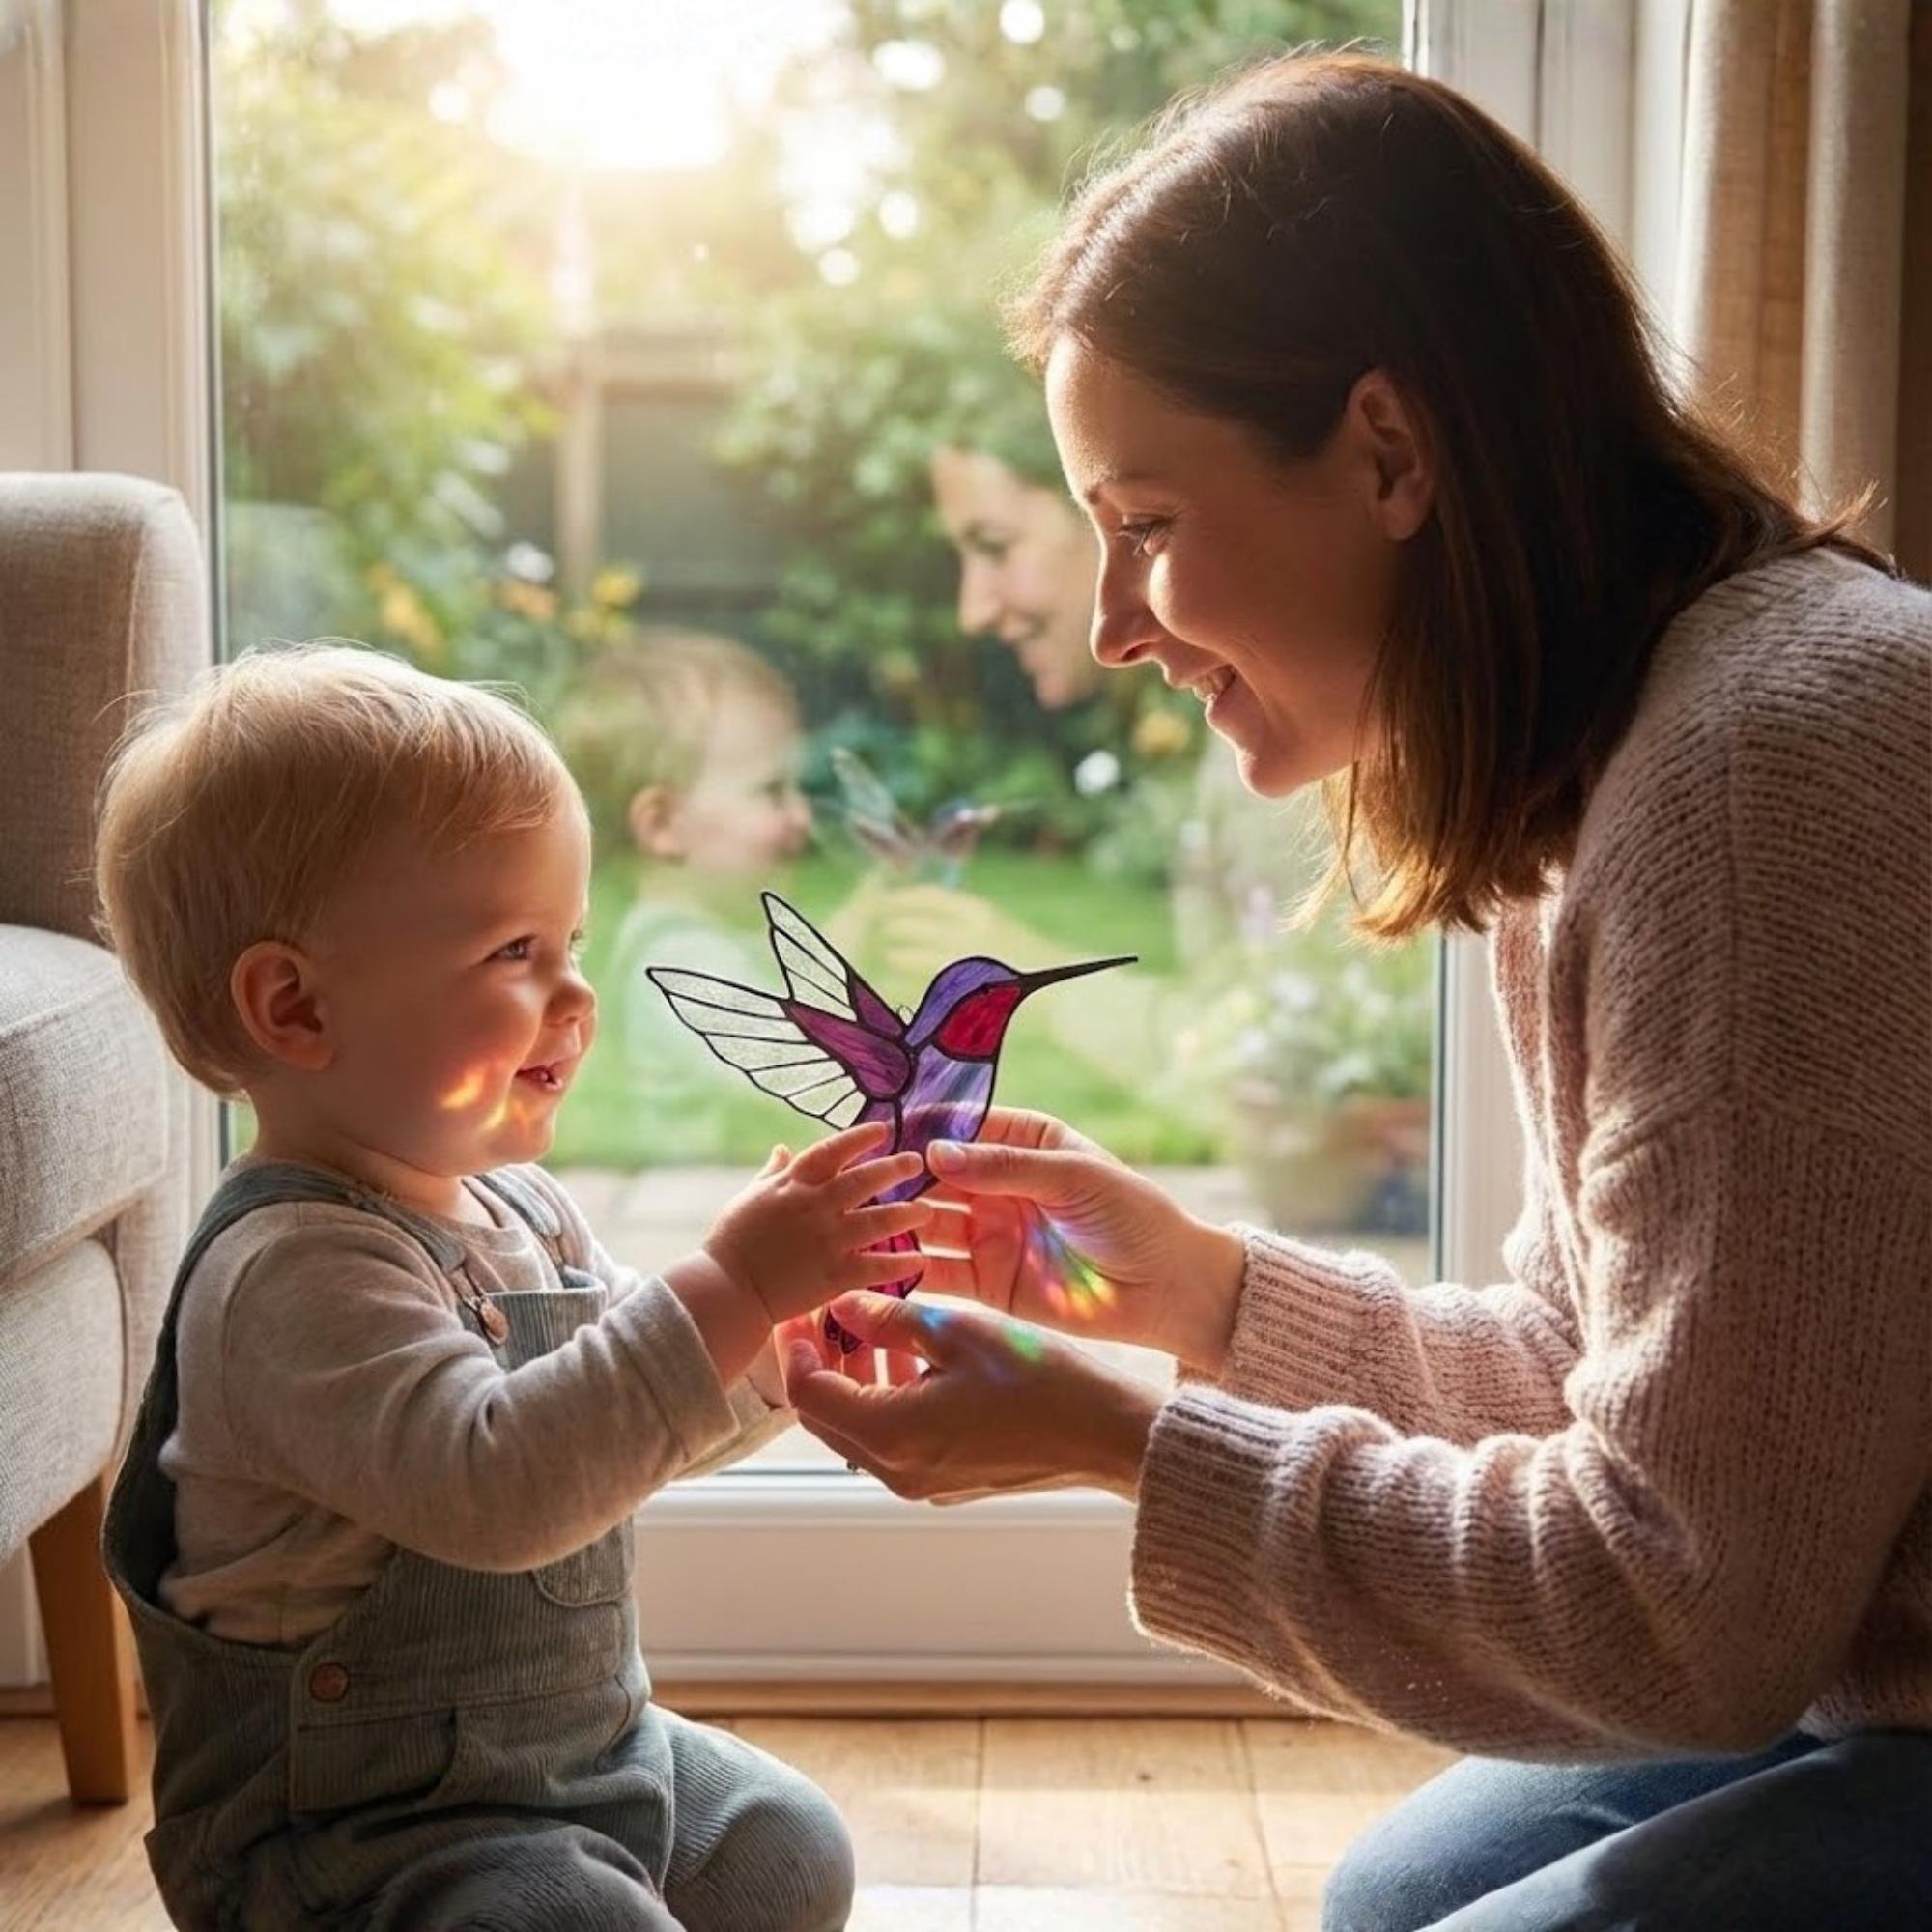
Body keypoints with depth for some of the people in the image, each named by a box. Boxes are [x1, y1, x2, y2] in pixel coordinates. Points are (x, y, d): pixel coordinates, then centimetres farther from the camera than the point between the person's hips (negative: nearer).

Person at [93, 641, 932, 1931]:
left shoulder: (517, 1207, 5)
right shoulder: (294, 1269, -26)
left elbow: (644, 1423, 15)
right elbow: (488, 1483, -38)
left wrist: (783, 1333, -4)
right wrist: (726, 1293, -39)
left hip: (584, 1752, 10)